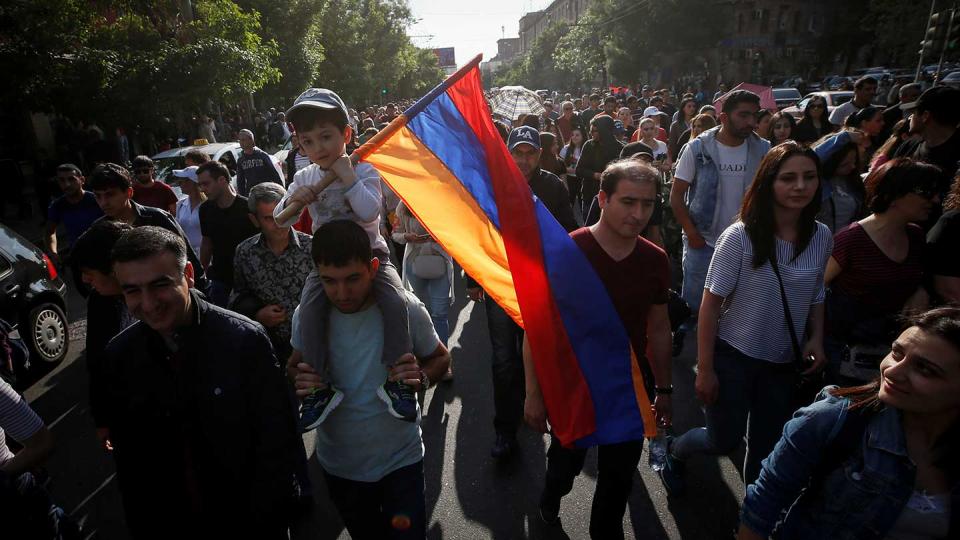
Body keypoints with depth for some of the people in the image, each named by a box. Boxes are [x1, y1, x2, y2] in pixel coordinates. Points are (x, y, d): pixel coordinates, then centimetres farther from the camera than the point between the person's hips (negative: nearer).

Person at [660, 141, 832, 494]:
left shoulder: (822, 237, -5)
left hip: (784, 362, 5)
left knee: (767, 446, 17)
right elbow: (711, 304, -15)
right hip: (734, 357, -4)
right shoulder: (740, 237, -19)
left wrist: (817, 339, -6)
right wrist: (705, 369, -14)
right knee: (724, 441, 7)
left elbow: (817, 295, 11)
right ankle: (674, 450, 39)